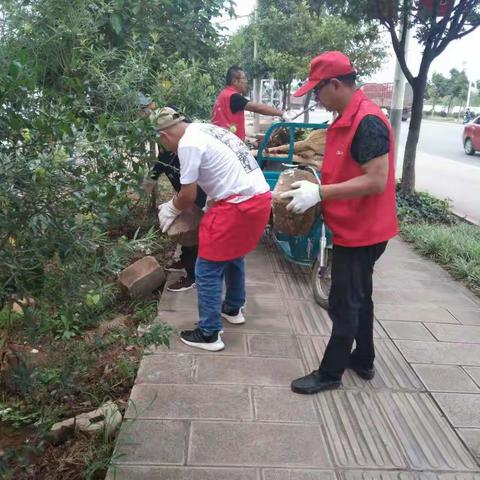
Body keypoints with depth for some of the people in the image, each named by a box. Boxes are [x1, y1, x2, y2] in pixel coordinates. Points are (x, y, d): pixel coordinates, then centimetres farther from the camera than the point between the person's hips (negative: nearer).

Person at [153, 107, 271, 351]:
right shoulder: (204, 130, 18)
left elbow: (188, 196, -7)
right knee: (233, 255, 28)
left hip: (239, 205, -9)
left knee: (207, 270, 1)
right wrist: (211, 201, 29)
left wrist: (171, 208, 13)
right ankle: (233, 309, 44)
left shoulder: (187, 144, -11)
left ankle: (209, 334, 9)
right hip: (260, 196, 10)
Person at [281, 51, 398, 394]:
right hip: (354, 228, 10)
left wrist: (319, 193, -26)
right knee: (358, 298, 20)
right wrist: (315, 186, 4)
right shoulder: (347, 119, 8)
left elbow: (376, 181, -28)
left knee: (344, 304, 2)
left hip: (361, 231, -10)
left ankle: (330, 373, 17)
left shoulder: (368, 122, -23)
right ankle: (363, 361, 36)